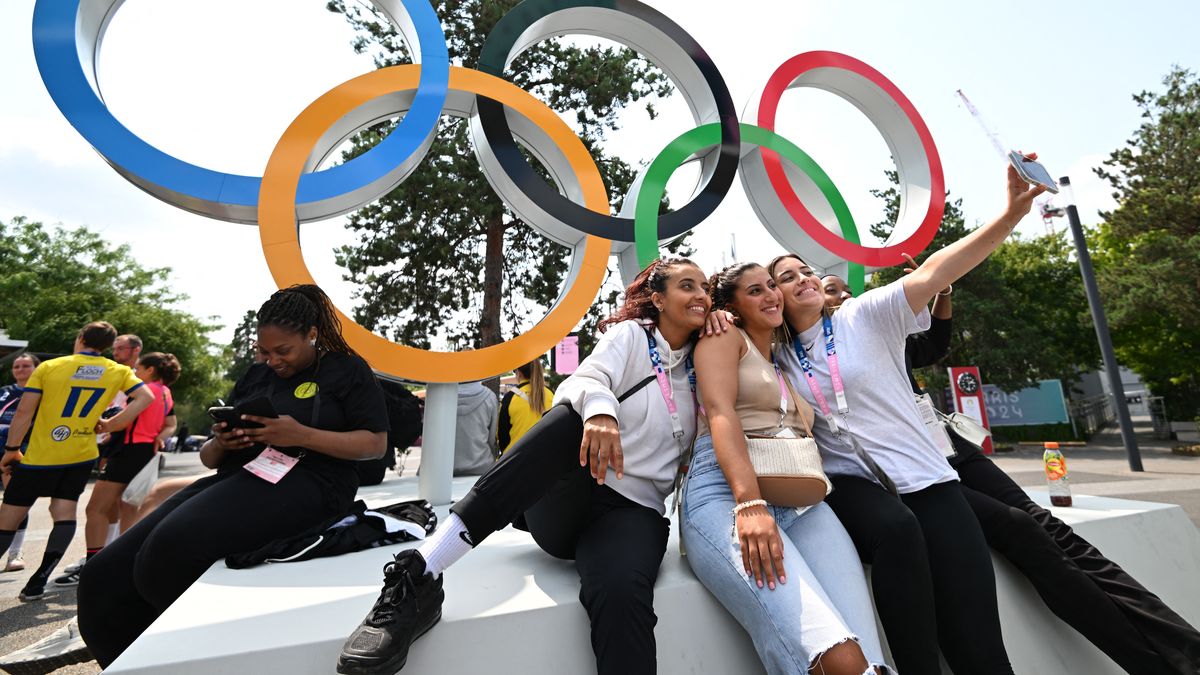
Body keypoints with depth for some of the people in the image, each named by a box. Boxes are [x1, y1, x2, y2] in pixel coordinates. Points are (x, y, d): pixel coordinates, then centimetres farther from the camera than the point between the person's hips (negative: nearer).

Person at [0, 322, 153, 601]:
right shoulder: (119, 371, 1)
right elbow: (145, 397, -10)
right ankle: (38, 582, 3)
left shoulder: (48, 367, -4)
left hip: (39, 455, -1)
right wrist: (108, 425, -2)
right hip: (82, 455, 1)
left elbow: (24, 412, -4)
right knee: (65, 512, 7)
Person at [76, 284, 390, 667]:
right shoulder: (254, 377, 22)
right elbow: (208, 458, 25)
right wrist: (220, 443, 0)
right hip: (235, 480, 7)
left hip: (303, 482, -7)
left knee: (171, 547, -29)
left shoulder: (347, 369, 3)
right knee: (104, 575, -10)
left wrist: (302, 436, -17)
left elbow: (375, 444, -5)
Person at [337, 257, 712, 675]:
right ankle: (417, 578, -35)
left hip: (633, 510, 2)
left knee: (622, 594, -33)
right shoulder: (630, 334, 5)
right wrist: (600, 410, -40)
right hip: (568, 498, -2)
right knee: (571, 418, -35)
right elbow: (590, 377, -13)